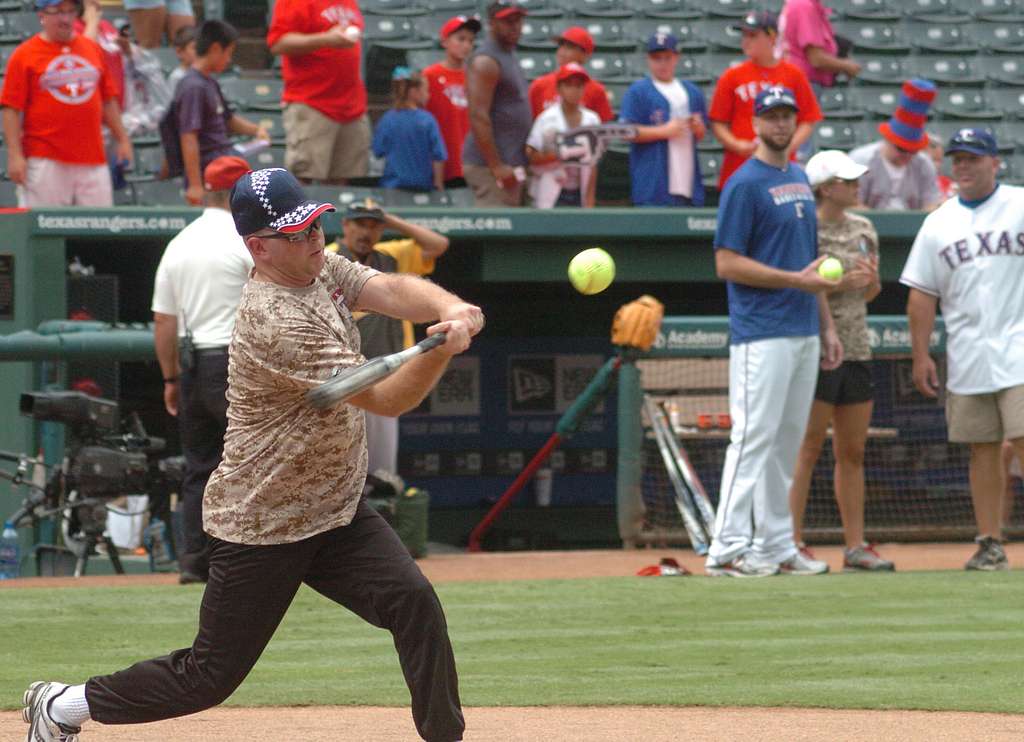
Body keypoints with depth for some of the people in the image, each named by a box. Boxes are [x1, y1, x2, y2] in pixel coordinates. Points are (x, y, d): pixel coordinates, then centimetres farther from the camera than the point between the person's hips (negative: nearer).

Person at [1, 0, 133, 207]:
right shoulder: (24, 55, 0)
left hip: (92, 160, 4)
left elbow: (108, 100, 20)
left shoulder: (93, 49, 14)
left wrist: (122, 139, 15)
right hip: (45, 162, -4)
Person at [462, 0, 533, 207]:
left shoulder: (510, 56, 18)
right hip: (489, 166, -10)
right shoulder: (486, 61, -13)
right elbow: (478, 118, -20)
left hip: (513, 164, 10)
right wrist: (497, 167, -23)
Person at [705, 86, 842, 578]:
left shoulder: (799, 179, 17)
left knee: (787, 443, 10)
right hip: (762, 333, -8)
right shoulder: (745, 184, -8)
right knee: (754, 437, -11)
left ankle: (776, 546, 14)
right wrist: (797, 280, -18)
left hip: (804, 333, 8)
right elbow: (727, 263, -14)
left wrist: (827, 326, 18)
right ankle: (728, 550, -10)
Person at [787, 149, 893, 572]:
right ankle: (793, 544, -5)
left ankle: (855, 546, 12)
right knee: (808, 447, -7)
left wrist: (871, 280, -3)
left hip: (856, 350, 7)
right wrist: (840, 283, -20)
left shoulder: (863, 229, 13)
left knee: (853, 452, 9)